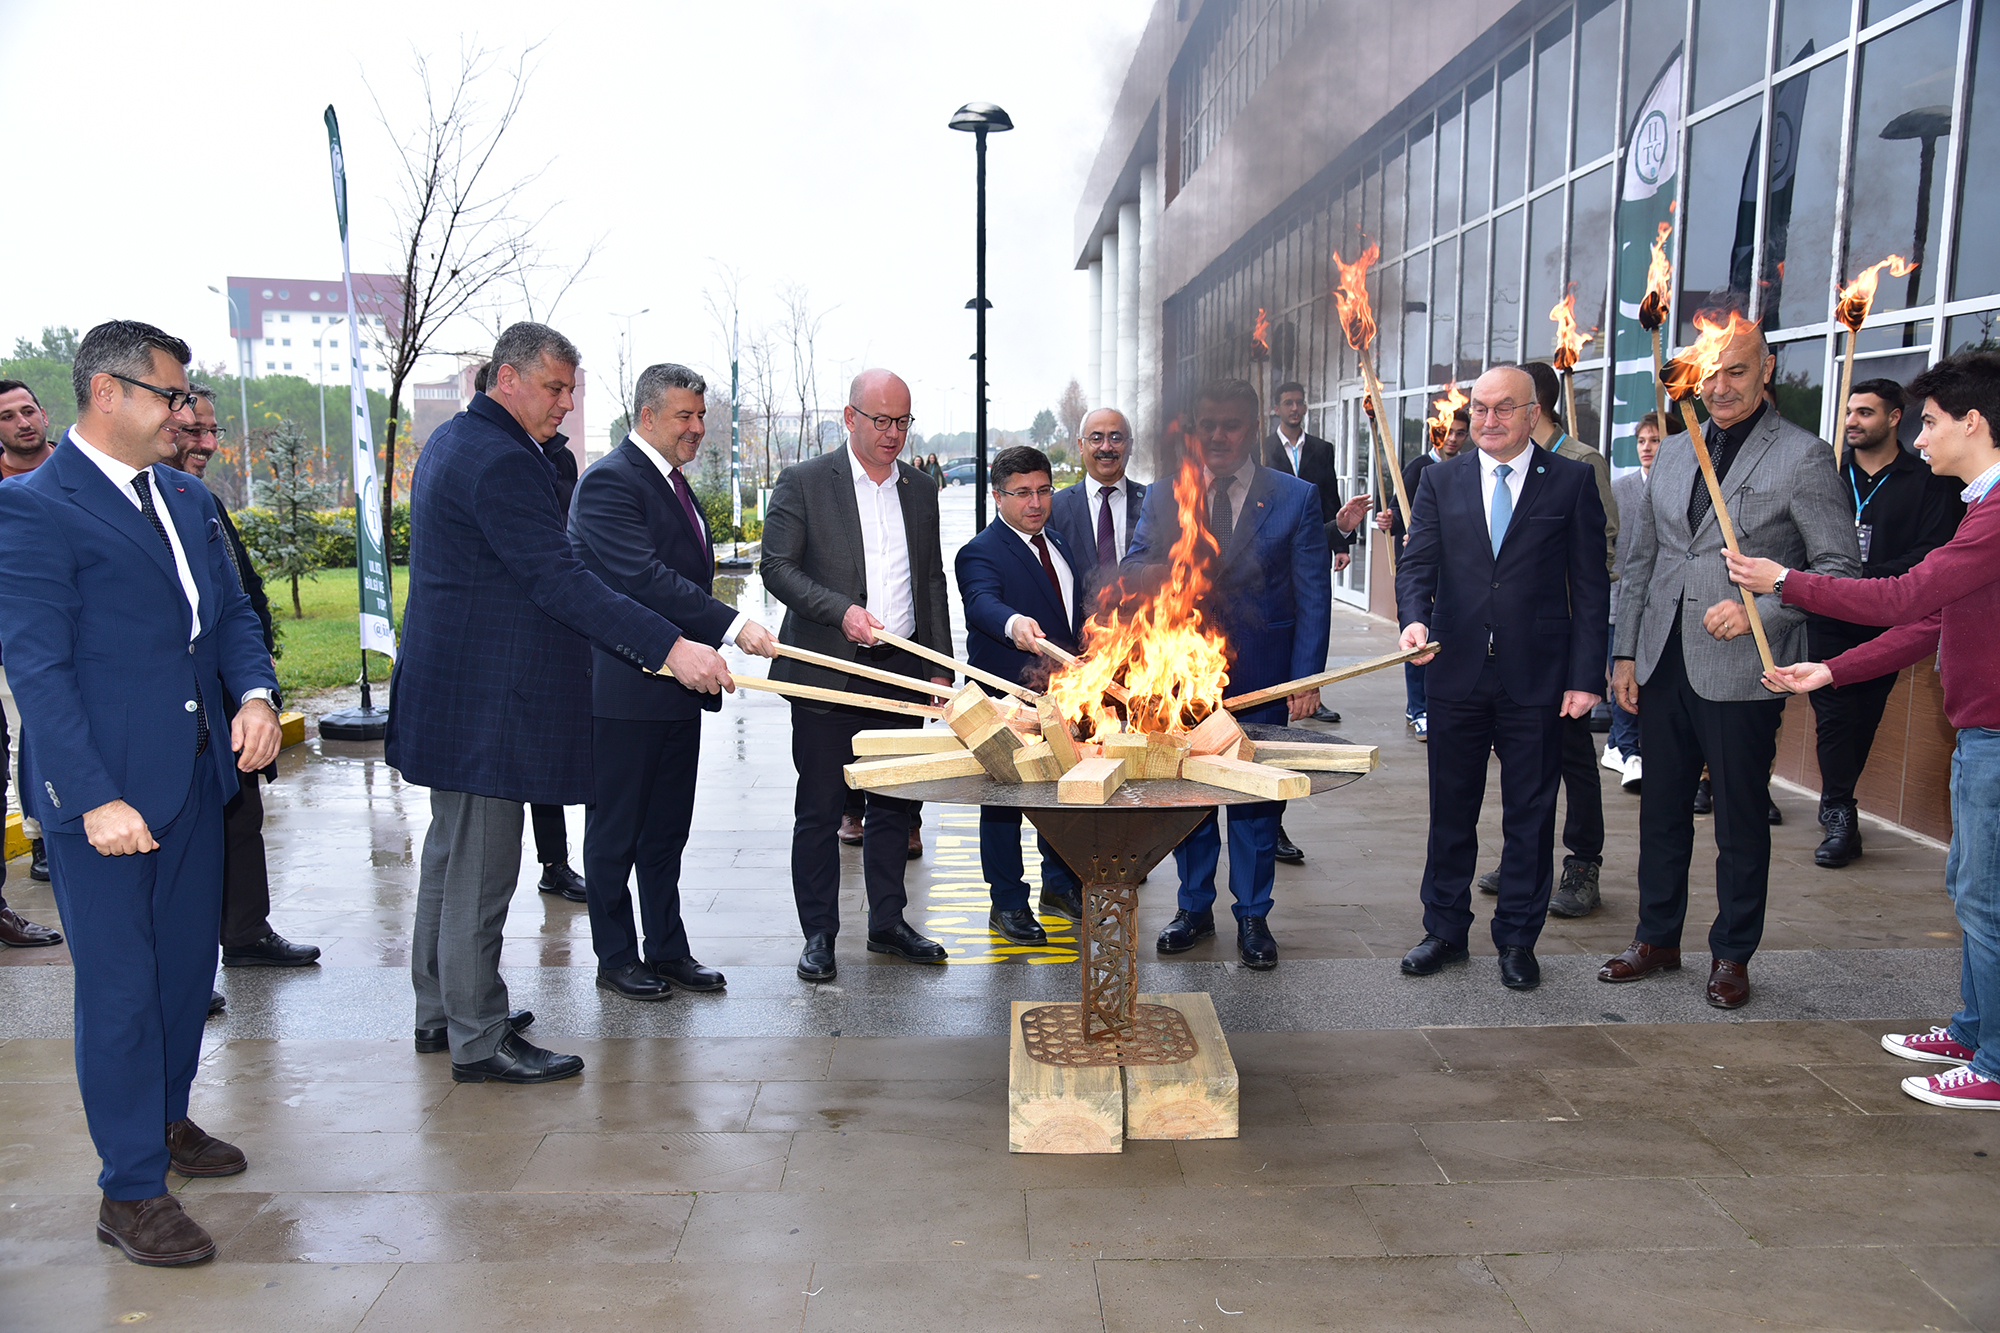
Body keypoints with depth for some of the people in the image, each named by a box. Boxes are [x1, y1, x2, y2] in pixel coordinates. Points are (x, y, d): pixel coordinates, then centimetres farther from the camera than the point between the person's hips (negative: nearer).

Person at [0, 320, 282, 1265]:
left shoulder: (188, 497, 12)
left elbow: (230, 612, 15)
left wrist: (256, 691, -6)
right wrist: (95, 798, -21)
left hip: (195, 776, 7)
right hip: (103, 790, -7)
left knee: (188, 963, 18)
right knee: (120, 985, 2)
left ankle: (166, 1119, 38)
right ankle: (130, 1190, 14)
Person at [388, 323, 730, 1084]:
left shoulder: (455, 441, 14)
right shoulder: (499, 461, -21)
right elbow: (560, 581, -28)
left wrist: (552, 445, 7)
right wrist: (669, 647, -30)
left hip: (452, 692, 11)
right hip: (486, 700, -11)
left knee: (452, 852, 19)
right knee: (481, 870, -2)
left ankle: (441, 1011, 33)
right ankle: (478, 1041, 9)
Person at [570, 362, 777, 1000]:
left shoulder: (673, 482, 16)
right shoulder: (610, 481, -15)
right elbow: (646, 578, -25)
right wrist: (731, 625, -30)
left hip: (677, 688, 9)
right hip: (624, 690, -9)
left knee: (667, 829, 16)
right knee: (616, 831, 6)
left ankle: (668, 949, 27)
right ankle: (616, 958, 18)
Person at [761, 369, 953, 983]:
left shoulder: (921, 489, 12)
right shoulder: (804, 482, -2)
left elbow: (933, 582, 15)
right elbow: (777, 567, -7)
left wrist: (941, 668, 9)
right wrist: (841, 611, -21)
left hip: (901, 671, 4)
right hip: (827, 672, -4)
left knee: (894, 802, 12)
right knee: (819, 809, 3)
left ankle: (887, 923, 25)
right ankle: (818, 933, 15)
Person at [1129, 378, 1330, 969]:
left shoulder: (1297, 498, 0)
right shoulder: (1162, 497, 5)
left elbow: (1312, 595, -2)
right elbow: (1135, 572, -1)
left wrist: (1306, 678, -8)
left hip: (1260, 679, -2)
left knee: (1255, 799, 7)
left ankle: (1252, 916, 22)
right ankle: (1195, 906, 28)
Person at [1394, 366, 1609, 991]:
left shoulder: (1571, 481, 1)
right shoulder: (1441, 481, 7)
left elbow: (1590, 585, 0)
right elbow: (1417, 564, 1)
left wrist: (1585, 676, -6)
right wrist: (1415, 618, -20)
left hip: (1536, 679, -2)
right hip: (1456, 672, 2)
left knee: (1530, 815, 8)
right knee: (1451, 810, 11)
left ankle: (1517, 938, 22)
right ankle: (1445, 929, 26)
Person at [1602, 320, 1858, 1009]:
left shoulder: (1804, 457, -4)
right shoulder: (1672, 454, 12)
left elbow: (1840, 566, -5)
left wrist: (1760, 610, -18)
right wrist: (1626, 652, 9)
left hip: (1742, 671, -5)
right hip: (1664, 665, 5)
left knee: (1741, 820, 7)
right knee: (1661, 810, 14)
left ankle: (1732, 955, 22)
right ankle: (1657, 938, 28)